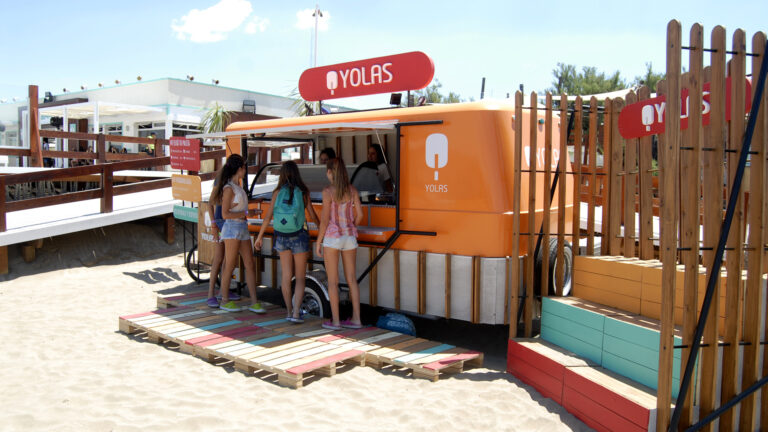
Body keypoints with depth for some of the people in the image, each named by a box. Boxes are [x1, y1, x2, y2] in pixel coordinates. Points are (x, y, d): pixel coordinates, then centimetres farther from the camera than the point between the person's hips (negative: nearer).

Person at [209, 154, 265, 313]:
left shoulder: (237, 185, 13)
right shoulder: (229, 188, -12)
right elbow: (225, 214, -16)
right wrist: (246, 213, -15)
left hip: (243, 228, 8)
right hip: (232, 228, -8)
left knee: (250, 264, 4)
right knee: (229, 266, 1)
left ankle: (254, 302, 6)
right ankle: (225, 301, 13)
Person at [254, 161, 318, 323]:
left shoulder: (278, 192, -1)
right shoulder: (303, 192, -5)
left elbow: (268, 216, -2)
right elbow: (313, 215, 0)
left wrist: (260, 236, 6)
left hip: (282, 237, 2)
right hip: (299, 237, -2)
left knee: (286, 275, 13)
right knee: (300, 277, 5)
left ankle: (289, 311, 19)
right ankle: (296, 313, -5)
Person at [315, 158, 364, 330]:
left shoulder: (328, 191, -11)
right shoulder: (352, 190, 3)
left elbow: (325, 220, -12)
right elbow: (359, 214, 5)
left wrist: (318, 242, -5)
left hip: (332, 237, -5)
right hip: (350, 237, 5)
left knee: (332, 281, 4)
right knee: (352, 279, 10)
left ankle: (335, 321, 7)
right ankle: (356, 319, 13)